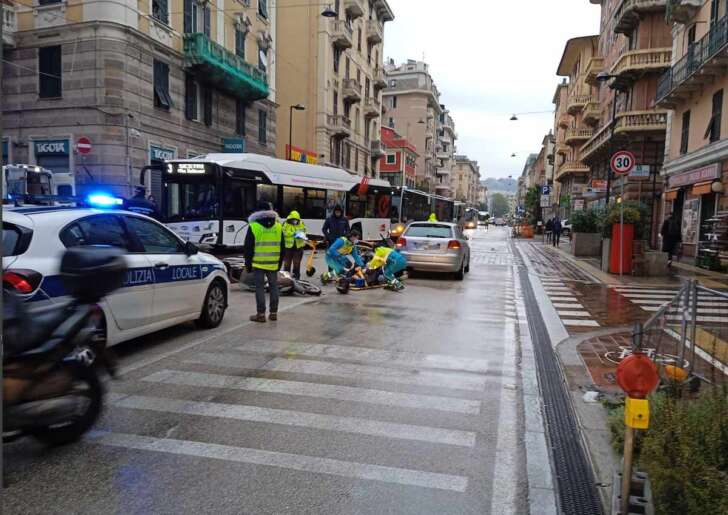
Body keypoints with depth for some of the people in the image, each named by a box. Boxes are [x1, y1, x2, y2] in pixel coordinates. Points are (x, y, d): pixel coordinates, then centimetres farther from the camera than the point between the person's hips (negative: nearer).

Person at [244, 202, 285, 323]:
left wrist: (248, 264, 5)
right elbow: (282, 247, 10)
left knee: (259, 287, 1)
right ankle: (273, 313, 15)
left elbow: (248, 248, -3)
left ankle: (261, 314, 2)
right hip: (273, 264, 3)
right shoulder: (278, 226, 6)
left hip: (258, 264, -3)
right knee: (273, 286, 11)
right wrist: (279, 263, 17)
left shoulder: (253, 227, -5)